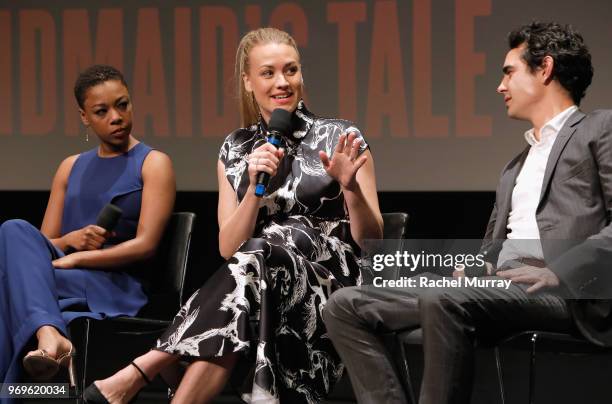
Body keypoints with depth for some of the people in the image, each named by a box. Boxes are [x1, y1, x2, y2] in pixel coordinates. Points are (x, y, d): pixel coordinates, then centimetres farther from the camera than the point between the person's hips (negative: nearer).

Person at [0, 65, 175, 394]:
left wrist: (75, 258, -14)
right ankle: (49, 335, -48)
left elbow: (145, 245, -6)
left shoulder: (153, 164, 7)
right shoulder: (71, 168, 23)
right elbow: (41, 243, 19)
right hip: (70, 281, 6)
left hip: (117, 289, -5)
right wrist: (70, 240, -6)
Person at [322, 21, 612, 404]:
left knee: (442, 301, -38)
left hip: (561, 291, -8)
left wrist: (558, 272, -18)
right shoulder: (515, 167, 32)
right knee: (345, 307, -6)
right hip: (496, 285, 8)